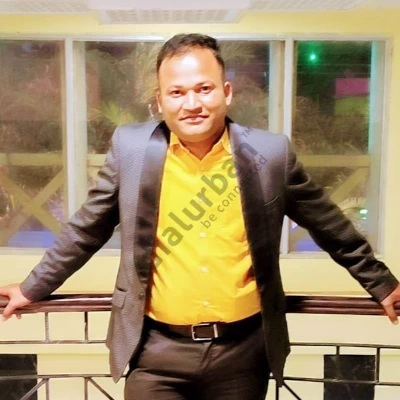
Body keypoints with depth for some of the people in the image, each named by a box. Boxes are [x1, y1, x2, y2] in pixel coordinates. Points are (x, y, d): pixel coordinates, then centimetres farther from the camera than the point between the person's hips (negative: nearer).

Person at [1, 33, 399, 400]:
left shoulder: (270, 153, -6)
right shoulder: (131, 147, -6)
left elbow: (330, 226, 6)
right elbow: (85, 229, 6)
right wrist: (33, 287, 12)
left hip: (242, 349, 1)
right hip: (157, 351, 0)